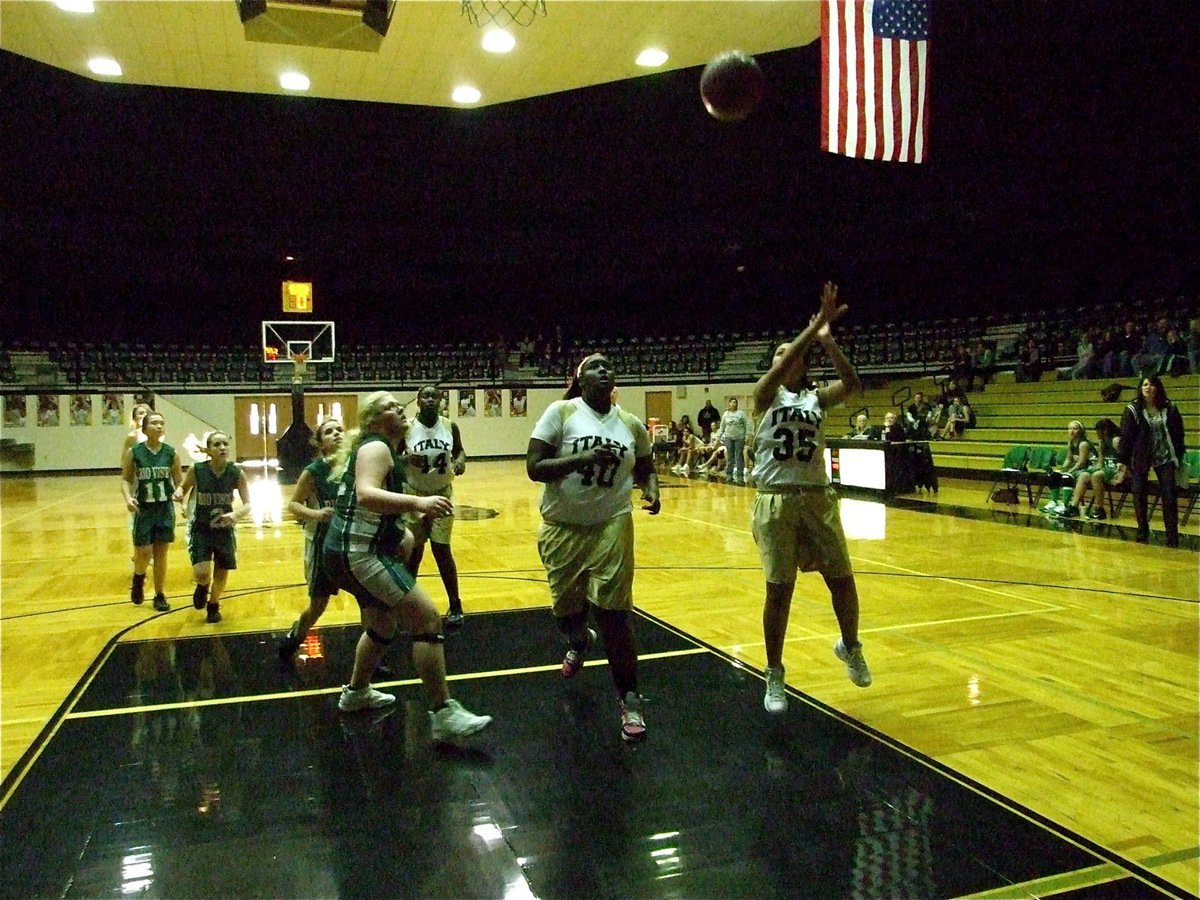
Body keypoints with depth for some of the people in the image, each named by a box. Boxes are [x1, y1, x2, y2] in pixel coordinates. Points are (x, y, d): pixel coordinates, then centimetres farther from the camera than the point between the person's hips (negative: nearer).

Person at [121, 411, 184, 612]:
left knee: (161, 553, 6)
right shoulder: (133, 452, -5)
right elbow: (126, 479, -1)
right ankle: (138, 579, 31)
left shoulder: (171, 453, -2)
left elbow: (179, 479, 5)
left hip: (165, 508, 1)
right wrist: (128, 497, -17)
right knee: (143, 552, -2)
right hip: (143, 508, -1)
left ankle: (160, 595, 18)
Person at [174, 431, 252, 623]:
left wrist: (236, 514, -33)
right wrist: (179, 493, -19)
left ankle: (213, 606, 41)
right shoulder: (196, 470, -16)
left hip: (225, 530, 1)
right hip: (201, 530, -1)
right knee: (201, 574, -14)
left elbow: (247, 505, -13)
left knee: (222, 573, 11)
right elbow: (183, 488, 3)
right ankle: (203, 585, 26)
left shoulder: (236, 472, -15)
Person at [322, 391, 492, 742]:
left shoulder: (379, 449, 19)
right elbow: (366, 495, -30)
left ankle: (356, 693, 47)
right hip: (361, 553, -11)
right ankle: (443, 715, -14)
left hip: (350, 551, 11)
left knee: (383, 624, 29)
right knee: (428, 619, -15)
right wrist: (417, 502, -42)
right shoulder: (376, 447, -11)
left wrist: (398, 534, 20)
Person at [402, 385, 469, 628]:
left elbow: (459, 450, 10)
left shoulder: (450, 426, -5)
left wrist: (460, 460, -12)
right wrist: (407, 459, -24)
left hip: (442, 494, 1)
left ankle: (456, 606, 11)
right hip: (414, 496, -1)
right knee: (413, 552, 6)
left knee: (442, 550, -1)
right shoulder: (406, 429, -11)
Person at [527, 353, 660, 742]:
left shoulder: (632, 424, 2)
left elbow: (645, 469, 16)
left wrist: (651, 489, -7)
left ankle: (629, 699, 9)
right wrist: (582, 458, -27)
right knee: (566, 612, 13)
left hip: (611, 527, 1)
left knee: (614, 613, -6)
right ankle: (580, 643, 51)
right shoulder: (561, 412, -8)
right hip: (562, 528, 0)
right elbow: (534, 467, -14)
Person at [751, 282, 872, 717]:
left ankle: (850, 647, 36)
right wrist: (814, 326, -21)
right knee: (779, 590, 0)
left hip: (817, 498, 3)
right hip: (776, 501, -3)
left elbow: (851, 382, -11)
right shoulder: (767, 395, 2)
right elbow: (779, 370, -20)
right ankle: (774, 675, 16)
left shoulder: (817, 398, 8)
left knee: (842, 580, 7)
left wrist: (826, 338, -17)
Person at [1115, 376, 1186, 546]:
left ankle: (1172, 537, 3)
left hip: (1165, 457, 1)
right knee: (1139, 495, 1)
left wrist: (1178, 459, 4)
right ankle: (1142, 534, 16)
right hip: (1140, 459, -1)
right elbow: (1125, 437, -3)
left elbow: (1178, 435, 7)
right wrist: (1124, 462, -5)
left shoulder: (1169, 408, 2)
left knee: (1169, 496, -4)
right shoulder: (1132, 410, -3)